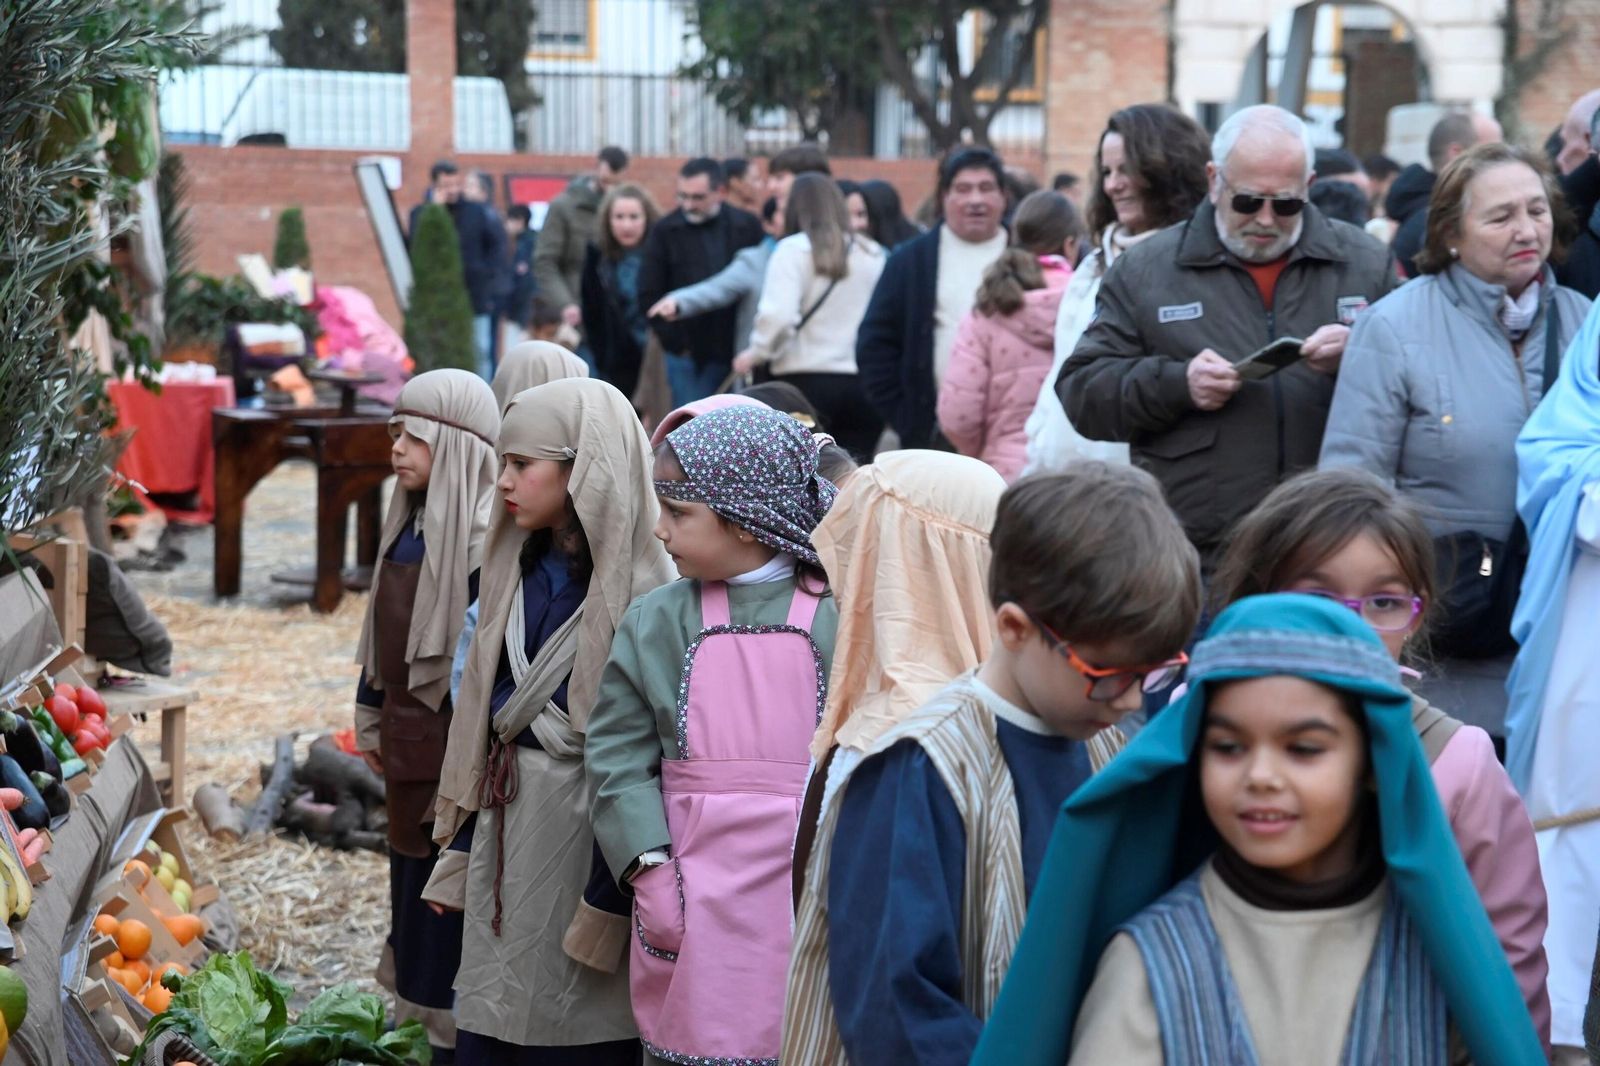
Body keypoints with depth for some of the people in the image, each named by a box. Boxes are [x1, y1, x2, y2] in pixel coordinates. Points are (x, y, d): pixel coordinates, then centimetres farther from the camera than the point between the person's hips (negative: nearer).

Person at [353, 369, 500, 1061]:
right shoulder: (411, 519, 11)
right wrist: (372, 716, 19)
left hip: (451, 737, -9)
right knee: (412, 868, 15)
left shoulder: (483, 534, -18)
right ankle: (423, 1009, 26)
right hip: (407, 731, 9)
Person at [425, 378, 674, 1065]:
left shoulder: (640, 591, -16)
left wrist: (608, 901, -17)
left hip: (585, 831, -7)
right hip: (506, 822, 7)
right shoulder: (521, 571, 8)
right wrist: (462, 848, 14)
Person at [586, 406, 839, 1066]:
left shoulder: (835, 618, -1)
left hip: (808, 883, -1)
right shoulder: (655, 622, 4)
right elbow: (618, 754, 1)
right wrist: (648, 866, -9)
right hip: (696, 896, 2)